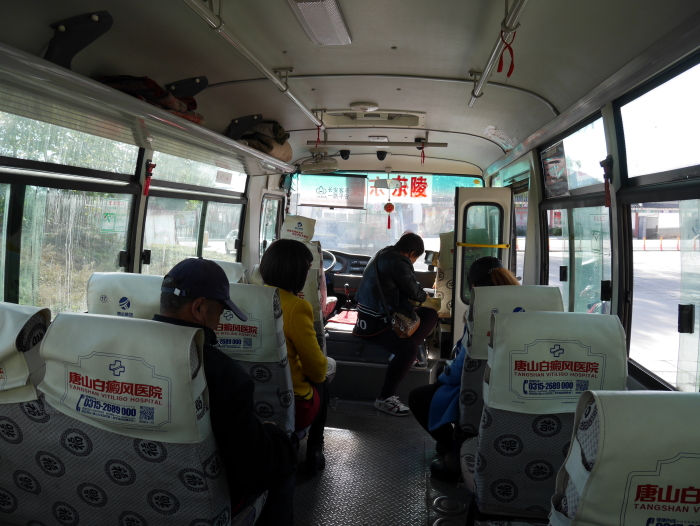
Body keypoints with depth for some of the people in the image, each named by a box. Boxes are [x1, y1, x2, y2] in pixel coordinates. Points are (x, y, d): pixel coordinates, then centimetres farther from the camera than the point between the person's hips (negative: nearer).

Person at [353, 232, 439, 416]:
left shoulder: (386, 254, 13)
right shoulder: (397, 262, -18)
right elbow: (413, 292, -13)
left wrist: (421, 295, 9)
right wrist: (424, 296, 8)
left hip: (386, 312, 11)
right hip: (375, 321, -11)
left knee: (430, 315, 9)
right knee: (408, 349, -29)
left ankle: (407, 355, 0)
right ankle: (384, 399, -19)